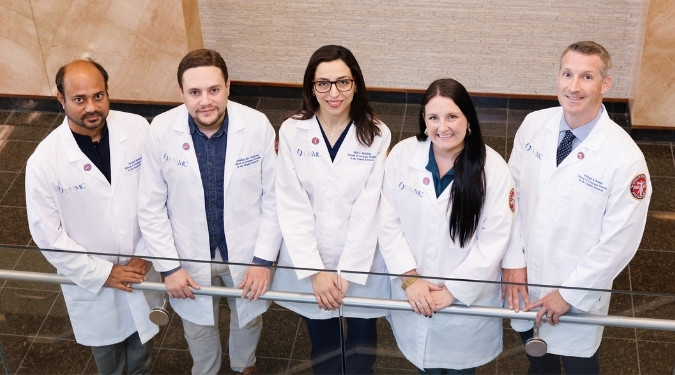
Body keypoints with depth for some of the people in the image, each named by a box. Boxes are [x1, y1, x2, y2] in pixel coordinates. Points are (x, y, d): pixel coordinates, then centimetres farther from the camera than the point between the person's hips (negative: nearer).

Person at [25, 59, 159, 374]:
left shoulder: (138, 129, -17)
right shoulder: (44, 161, -23)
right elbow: (47, 234, -15)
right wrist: (103, 273, -14)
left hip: (141, 266, 2)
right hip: (90, 278, -2)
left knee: (141, 336, 27)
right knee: (107, 349, 24)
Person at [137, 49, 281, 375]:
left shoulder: (258, 126, -22)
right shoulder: (161, 131, -20)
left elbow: (274, 197, -12)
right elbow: (151, 207, -11)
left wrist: (264, 259, -14)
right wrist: (168, 266, -12)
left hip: (246, 251, 0)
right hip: (190, 255, 0)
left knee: (248, 317, 27)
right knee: (198, 324, 25)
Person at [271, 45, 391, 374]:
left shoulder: (377, 135, -10)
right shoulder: (292, 131, -9)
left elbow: (369, 209, -12)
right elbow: (291, 206, -10)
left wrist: (347, 273, -15)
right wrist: (315, 270, -15)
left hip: (361, 262, 0)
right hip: (308, 262, 1)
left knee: (362, 341, 16)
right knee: (322, 345, 16)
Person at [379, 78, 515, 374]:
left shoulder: (493, 168, -16)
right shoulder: (402, 155, -10)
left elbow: (494, 239, -15)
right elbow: (388, 223, -7)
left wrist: (453, 290, -16)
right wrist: (409, 277, -14)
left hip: (468, 299, -2)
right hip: (413, 296, 2)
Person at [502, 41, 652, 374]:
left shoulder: (625, 157, -23)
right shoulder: (534, 125, -10)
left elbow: (619, 242, -17)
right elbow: (513, 193, -1)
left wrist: (569, 294, -14)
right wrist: (513, 259, -6)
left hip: (578, 293, -3)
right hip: (524, 279, 4)